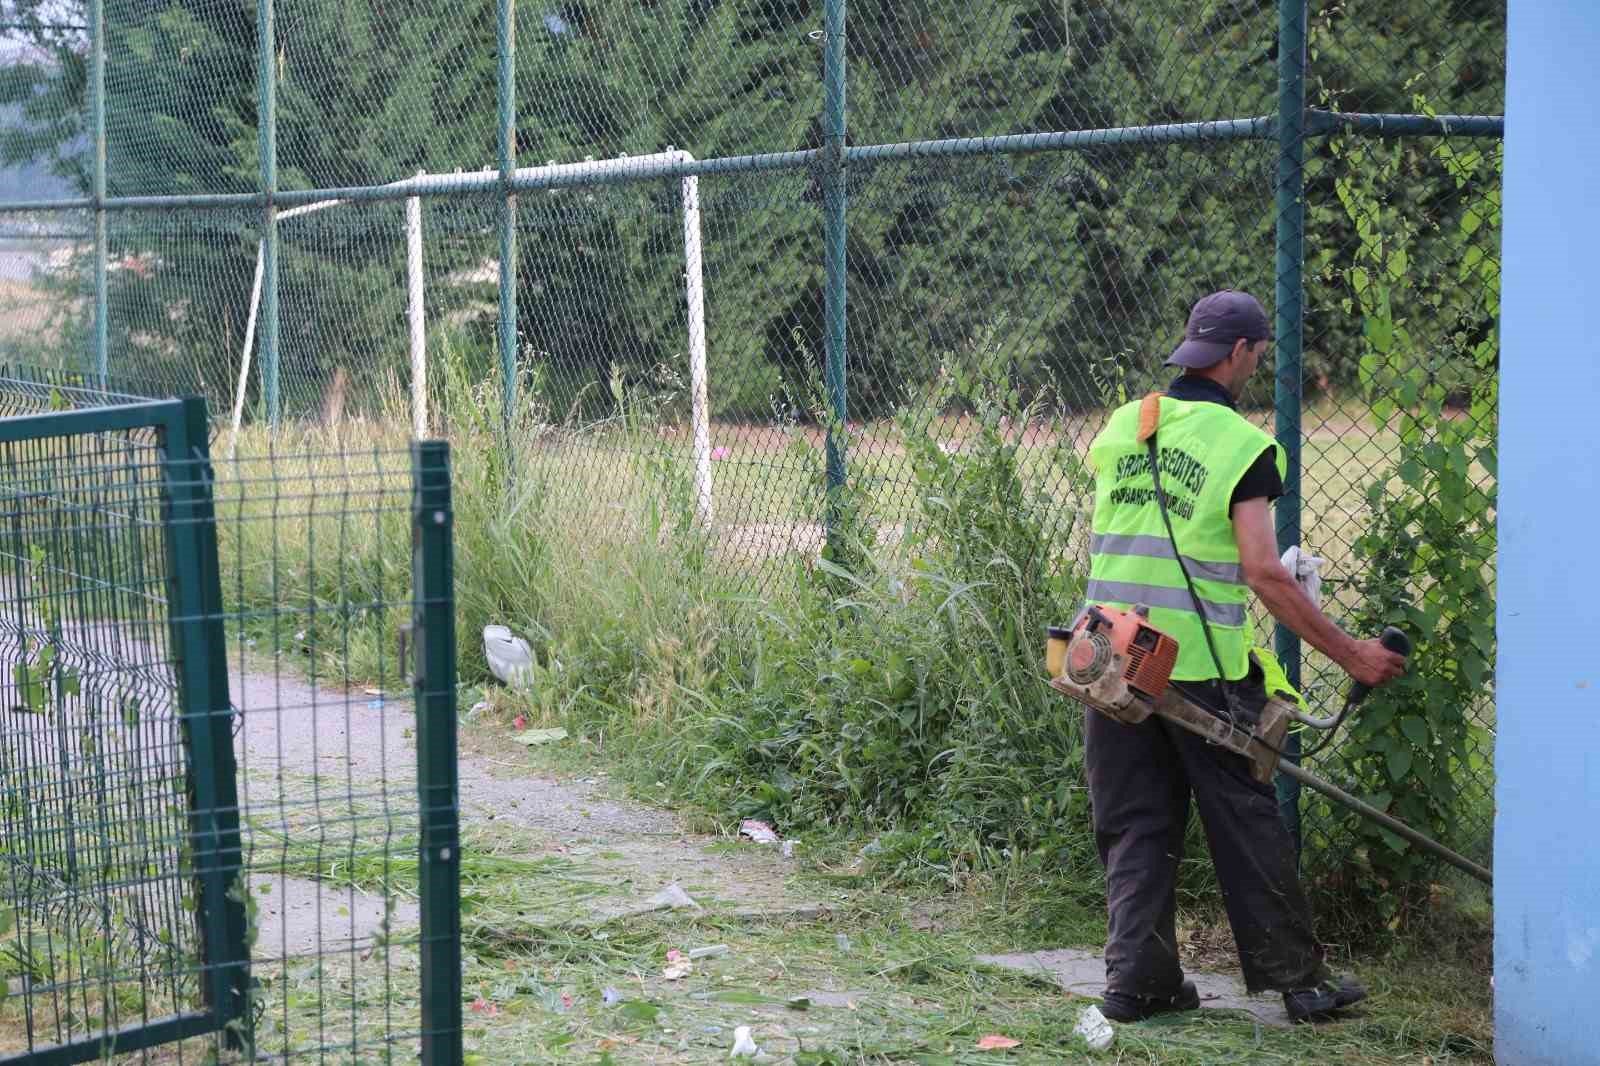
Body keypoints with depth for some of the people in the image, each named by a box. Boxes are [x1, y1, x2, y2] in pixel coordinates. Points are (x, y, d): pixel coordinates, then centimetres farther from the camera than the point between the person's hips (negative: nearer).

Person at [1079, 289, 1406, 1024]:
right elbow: (1264, 574, -15)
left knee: (1134, 824, 11)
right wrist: (1348, 654, -11)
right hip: (1199, 662, -5)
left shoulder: (1121, 425, 9)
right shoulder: (1241, 445, -9)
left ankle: (1136, 979, 9)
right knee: (1245, 822, 5)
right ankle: (1296, 978, 10)